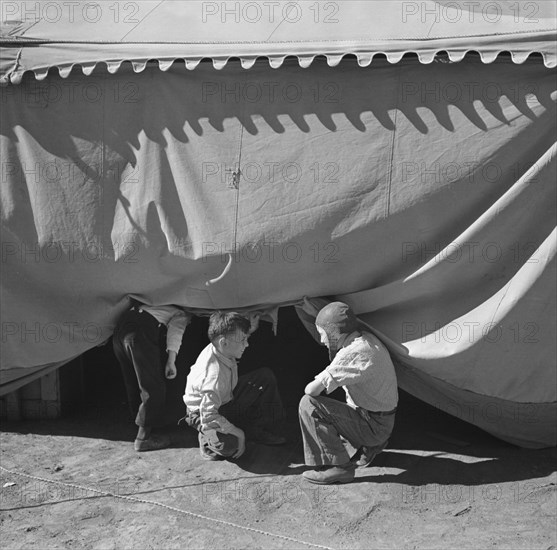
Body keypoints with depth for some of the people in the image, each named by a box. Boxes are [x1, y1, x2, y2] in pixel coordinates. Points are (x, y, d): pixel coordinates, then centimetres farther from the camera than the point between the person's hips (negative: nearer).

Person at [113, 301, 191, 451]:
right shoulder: (183, 314, 15)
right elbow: (175, 328, -3)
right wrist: (171, 361, -9)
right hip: (141, 333, -8)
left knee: (133, 383, 19)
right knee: (153, 387, -2)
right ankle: (143, 437, -2)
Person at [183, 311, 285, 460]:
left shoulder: (217, 349, -15)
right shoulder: (215, 375, -40)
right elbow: (208, 416, -38)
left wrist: (249, 329, -2)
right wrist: (239, 433, -31)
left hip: (227, 399, 9)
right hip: (202, 413, -9)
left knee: (266, 376, 2)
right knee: (229, 445, -37)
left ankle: (258, 430, 11)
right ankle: (207, 438, -1)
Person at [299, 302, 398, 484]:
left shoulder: (353, 354, -25)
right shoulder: (367, 340, 4)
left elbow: (312, 390, -25)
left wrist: (312, 387, -3)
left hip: (372, 426, -9)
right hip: (383, 424, 9)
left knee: (309, 405, -18)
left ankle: (339, 467, -14)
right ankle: (370, 447, 23)